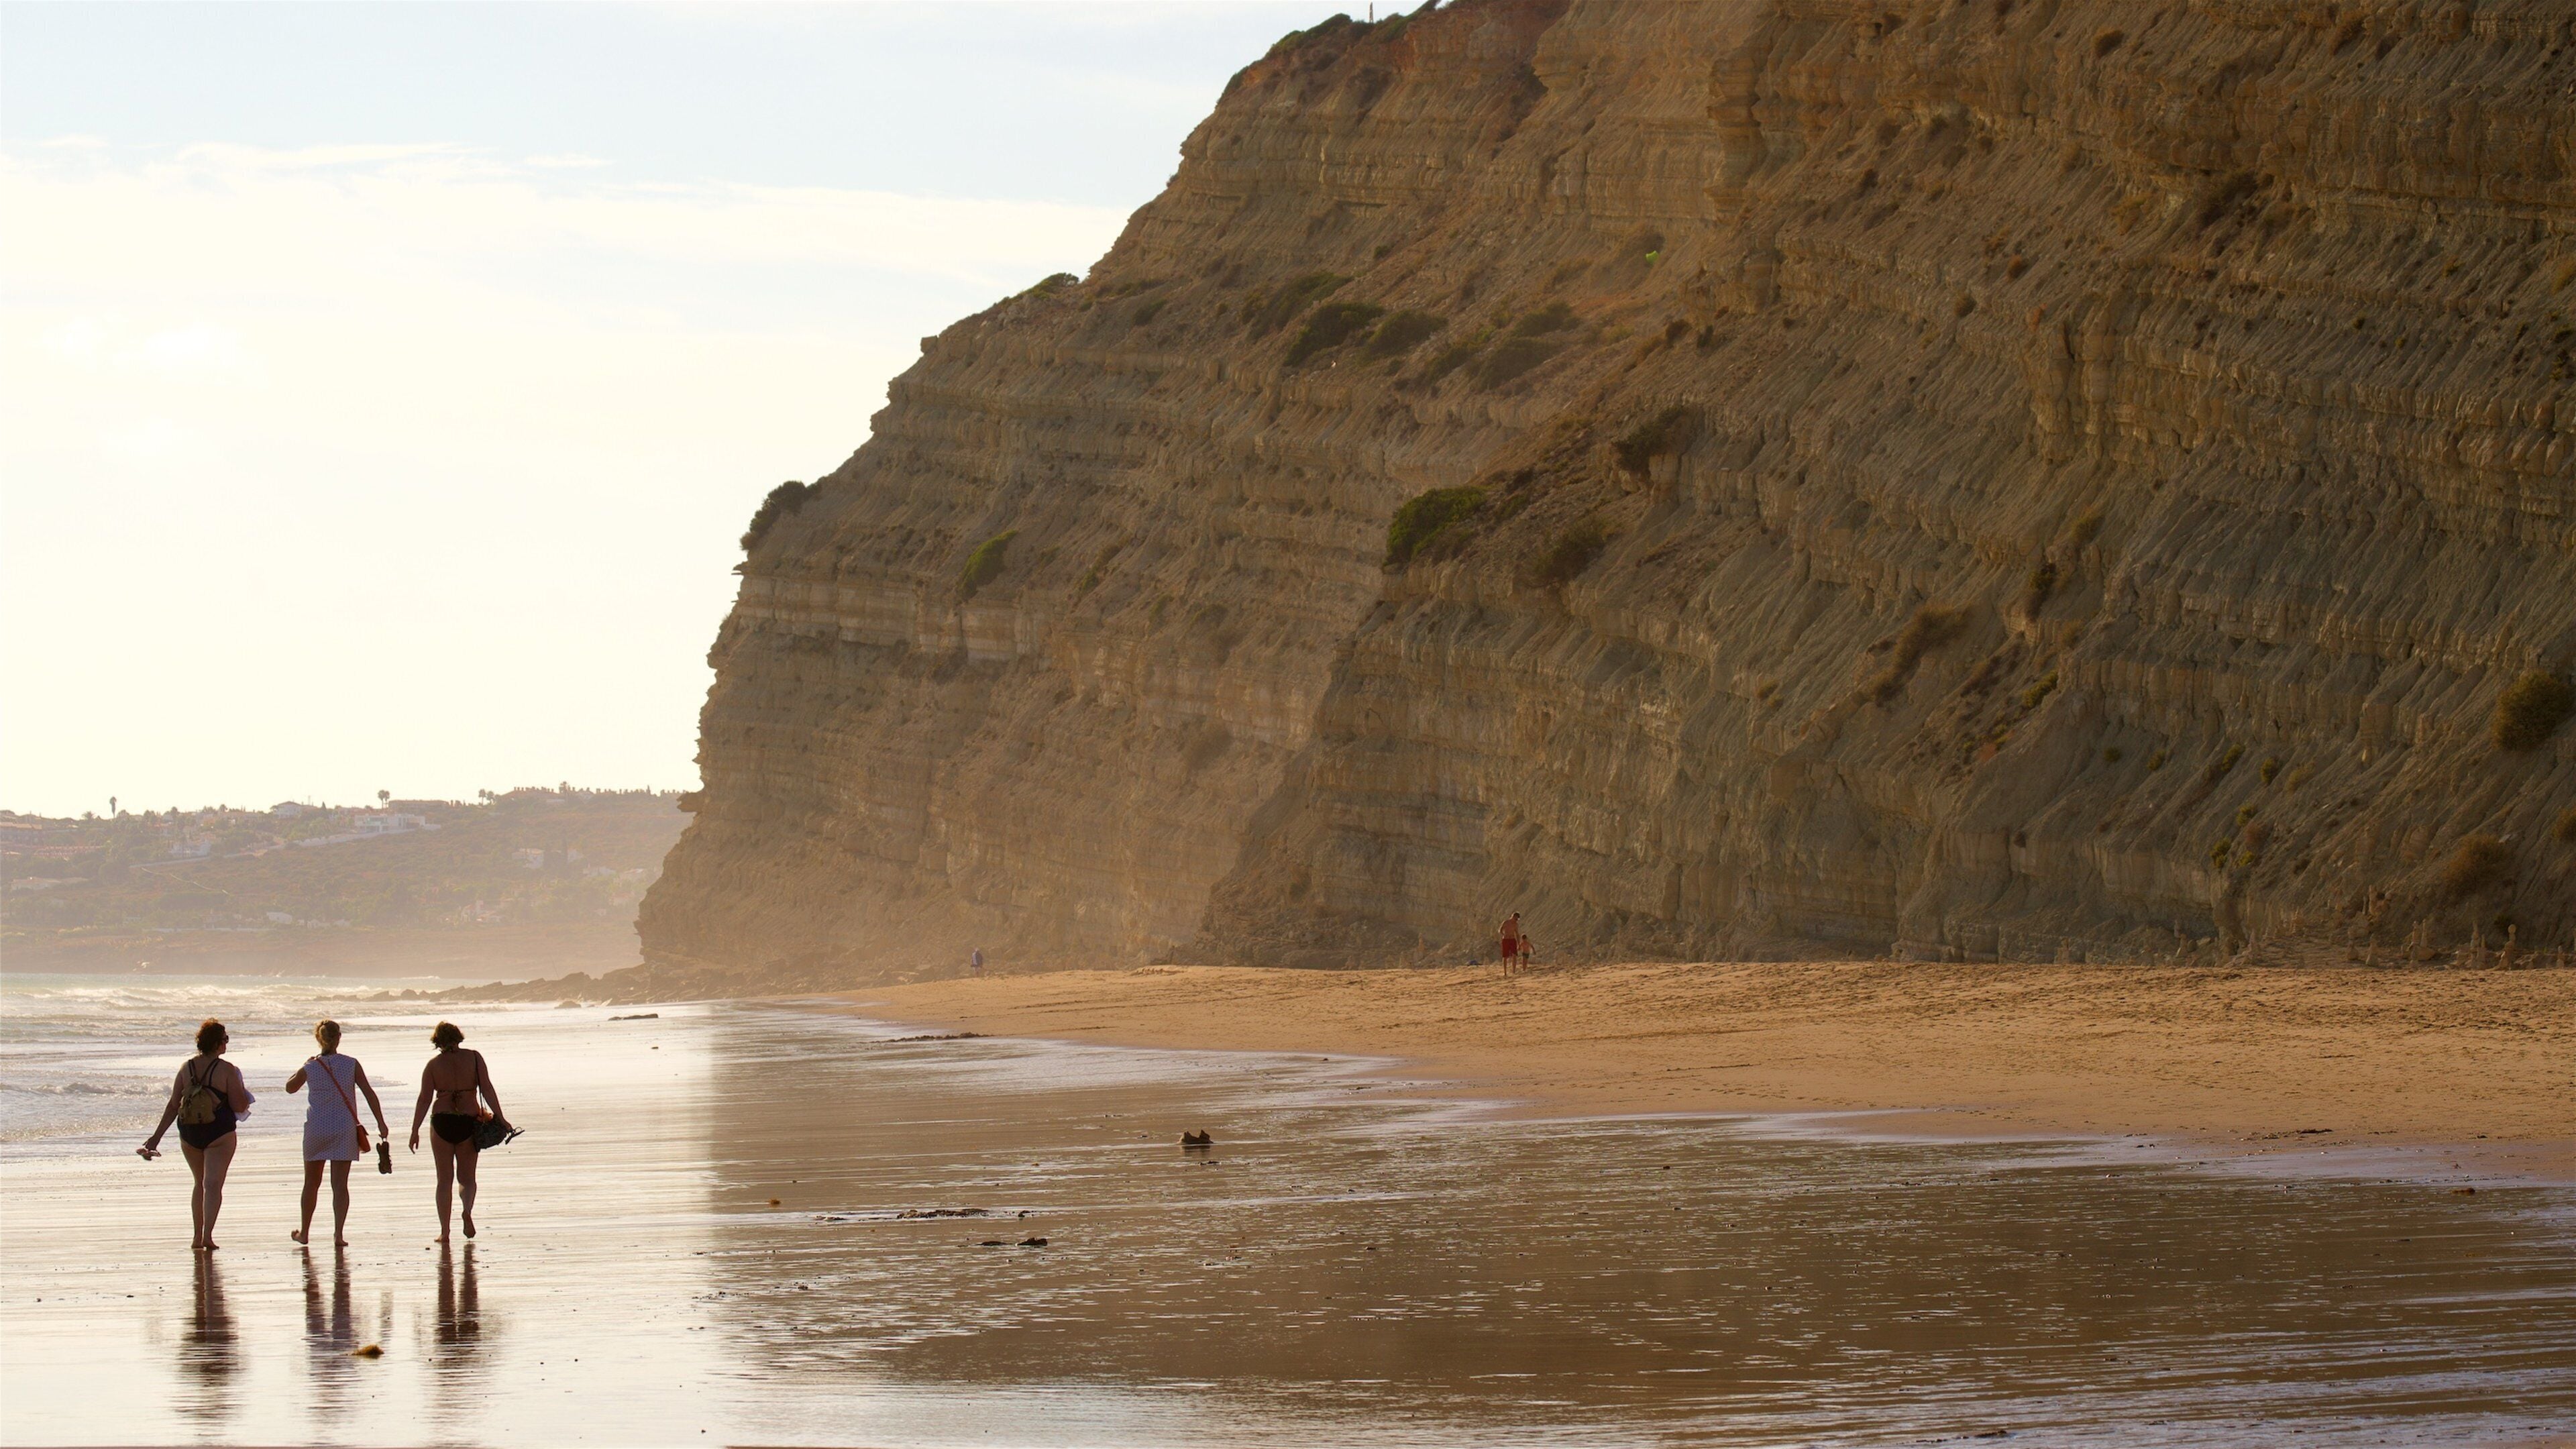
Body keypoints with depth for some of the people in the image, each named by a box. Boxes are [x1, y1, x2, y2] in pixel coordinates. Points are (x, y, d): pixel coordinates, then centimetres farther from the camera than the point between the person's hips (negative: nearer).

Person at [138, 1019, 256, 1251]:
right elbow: (239, 1106, -11)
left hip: (189, 1135, 5)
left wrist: (157, 1137, 7)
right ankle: (208, 1235, -20)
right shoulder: (226, 1070, -11)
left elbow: (173, 1106, 2)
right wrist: (243, 1093, 11)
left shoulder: (187, 1068, 2)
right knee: (213, 1184, -5)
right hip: (220, 1134, -5)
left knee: (200, 1183, 19)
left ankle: (198, 1237, 21)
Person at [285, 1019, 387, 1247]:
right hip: (345, 1130, 0)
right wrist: (381, 1123, -1)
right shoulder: (351, 1065, -6)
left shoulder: (310, 1068, -6)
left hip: (316, 1129, 0)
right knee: (340, 1184, 1)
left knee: (312, 1184, 15)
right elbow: (369, 1093, -6)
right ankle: (339, 1234, -9)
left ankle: (304, 1233, 24)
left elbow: (290, 1087, 13)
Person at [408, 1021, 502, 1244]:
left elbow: (424, 1100, -3)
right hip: (469, 1123, 0)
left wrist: (415, 1131, 1)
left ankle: (444, 1231, 4)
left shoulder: (434, 1065, -2)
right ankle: (468, 1210, -17)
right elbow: (487, 1089, -6)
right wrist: (499, 1117, -2)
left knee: (445, 1179, 9)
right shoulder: (474, 1058, -2)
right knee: (466, 1177, 14)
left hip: (442, 1123, 0)